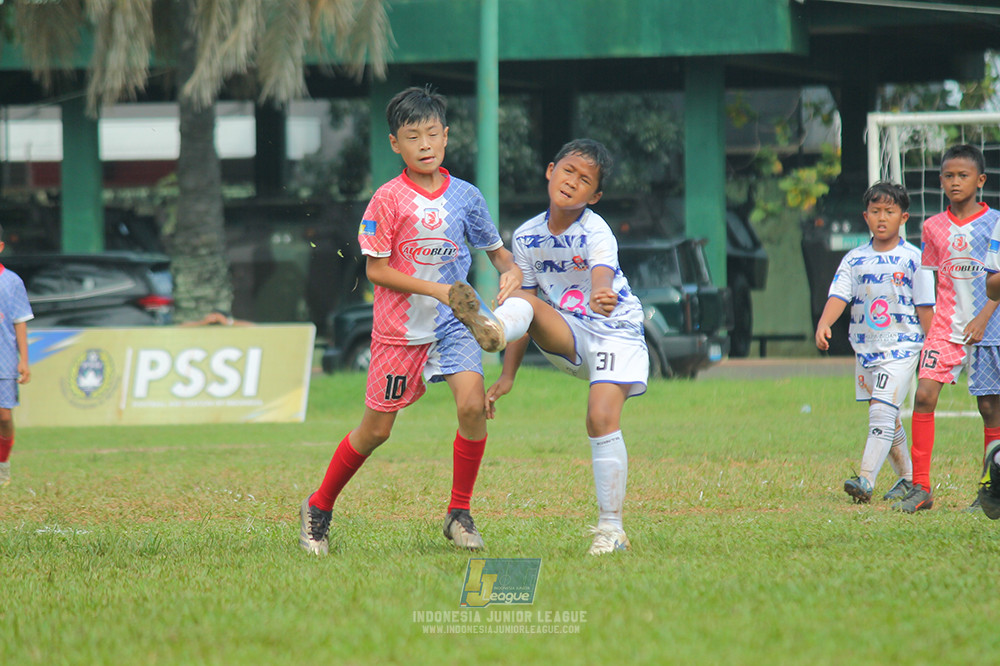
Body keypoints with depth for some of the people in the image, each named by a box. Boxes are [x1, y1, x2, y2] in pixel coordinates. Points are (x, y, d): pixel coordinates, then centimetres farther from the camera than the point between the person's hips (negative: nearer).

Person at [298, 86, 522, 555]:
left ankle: (459, 515, -5)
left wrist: (510, 269, -9)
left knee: (473, 403, -20)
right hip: (399, 327, -2)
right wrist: (438, 290, -19)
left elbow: (495, 248, 14)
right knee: (376, 429, 5)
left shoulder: (465, 196, 1)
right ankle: (319, 508, 27)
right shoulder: (388, 200, -10)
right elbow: (377, 271, -12)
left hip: (452, 322, 3)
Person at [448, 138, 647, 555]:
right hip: (568, 339, 5)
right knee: (524, 304, -22)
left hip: (614, 332, -5)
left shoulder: (596, 233, -18)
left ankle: (611, 528, -13)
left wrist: (601, 297, -64)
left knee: (601, 418, -20)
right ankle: (491, 329, -59)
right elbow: (525, 300, 4)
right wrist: (508, 376, 1)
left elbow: (602, 279, -38)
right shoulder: (526, 237, -2)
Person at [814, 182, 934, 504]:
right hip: (865, 347, 5)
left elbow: (925, 308, -3)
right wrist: (824, 324, -25)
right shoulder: (854, 259, 5)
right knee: (888, 419, 14)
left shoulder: (912, 258, -4)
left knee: (882, 412, -17)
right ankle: (907, 478, 28)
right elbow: (839, 296, -6)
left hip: (902, 347, -5)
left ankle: (866, 480, -25)